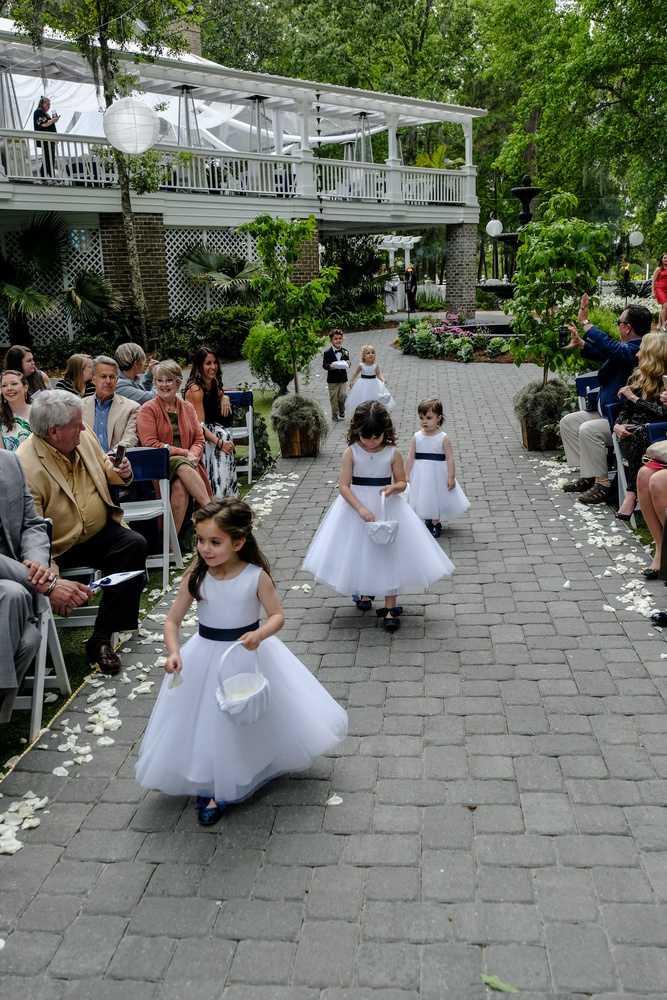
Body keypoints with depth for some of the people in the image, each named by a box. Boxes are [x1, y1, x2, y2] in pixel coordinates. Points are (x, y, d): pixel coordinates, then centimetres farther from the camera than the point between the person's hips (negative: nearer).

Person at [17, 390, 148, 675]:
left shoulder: (83, 434, -2)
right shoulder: (24, 466, -22)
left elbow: (103, 467, 19)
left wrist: (120, 473, -6)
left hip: (100, 532, 5)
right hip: (60, 548, -5)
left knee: (135, 544, -22)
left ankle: (102, 637, -16)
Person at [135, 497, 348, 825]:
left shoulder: (256, 576, -18)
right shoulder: (195, 578, -14)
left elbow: (277, 615, -10)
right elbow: (172, 620, -8)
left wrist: (259, 634, -31)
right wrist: (173, 652, -25)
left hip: (250, 655, -1)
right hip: (207, 659, 1)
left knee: (258, 715, 15)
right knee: (210, 723, 10)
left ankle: (266, 766, 46)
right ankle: (213, 789, 32)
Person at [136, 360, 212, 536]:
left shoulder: (188, 408, 18)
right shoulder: (148, 409, 4)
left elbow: (199, 440, 14)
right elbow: (150, 445, -6)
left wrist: (193, 455, -11)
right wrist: (184, 453, -12)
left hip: (187, 464, 3)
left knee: (180, 486, -32)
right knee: (182, 464, -36)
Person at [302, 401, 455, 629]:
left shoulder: (393, 453, -7)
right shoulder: (351, 452, -10)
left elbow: (402, 482, 1)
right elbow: (343, 485, -14)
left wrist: (393, 487, -22)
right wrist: (360, 508, -26)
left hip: (387, 508, 0)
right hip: (356, 507, 0)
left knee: (389, 554, 1)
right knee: (360, 552, 12)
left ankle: (390, 608, 8)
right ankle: (364, 592, 38)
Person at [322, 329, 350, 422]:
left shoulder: (345, 352, 1)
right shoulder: (327, 353, -9)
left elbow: (347, 362, 10)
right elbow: (324, 365, -6)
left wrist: (348, 363, -13)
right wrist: (330, 366, -26)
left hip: (343, 378, 2)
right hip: (332, 379, -2)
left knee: (343, 395, -1)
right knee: (334, 397, 3)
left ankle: (342, 413, 22)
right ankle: (335, 415, 17)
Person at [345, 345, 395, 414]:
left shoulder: (375, 365, -6)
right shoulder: (361, 365, -8)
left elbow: (379, 374, -3)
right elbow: (356, 372, 7)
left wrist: (383, 379, -21)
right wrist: (352, 381, 6)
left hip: (374, 384, 1)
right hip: (364, 385, -1)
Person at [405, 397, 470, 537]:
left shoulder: (443, 438, -11)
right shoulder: (417, 437, -4)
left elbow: (450, 458, -10)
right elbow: (410, 457, 0)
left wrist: (451, 477, -12)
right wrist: (407, 475, -1)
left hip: (438, 473, -3)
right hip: (420, 474, 3)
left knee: (436, 497, 8)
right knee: (424, 498, 13)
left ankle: (436, 523, 24)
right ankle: (428, 521, 33)